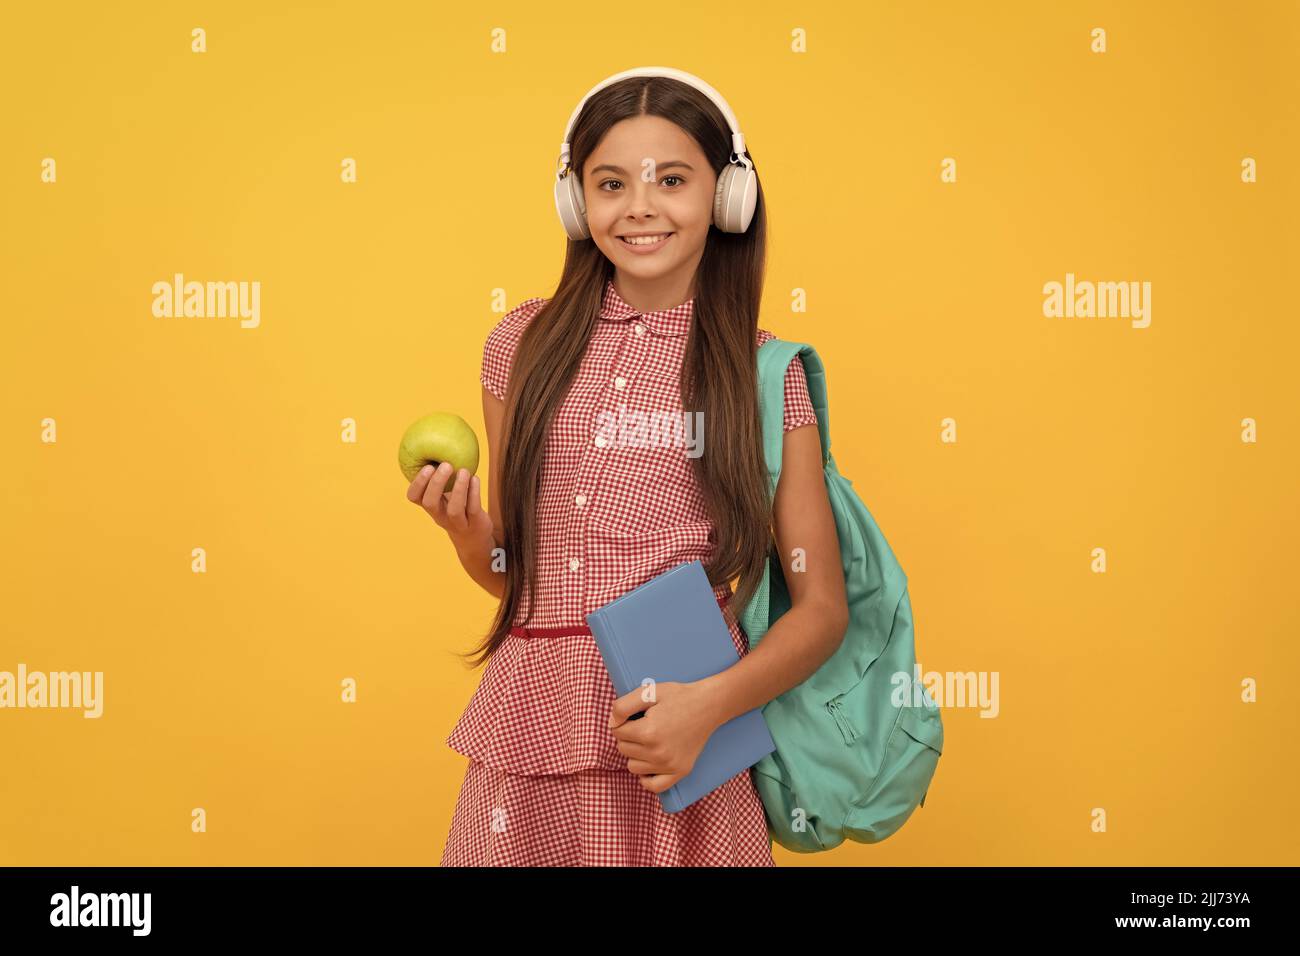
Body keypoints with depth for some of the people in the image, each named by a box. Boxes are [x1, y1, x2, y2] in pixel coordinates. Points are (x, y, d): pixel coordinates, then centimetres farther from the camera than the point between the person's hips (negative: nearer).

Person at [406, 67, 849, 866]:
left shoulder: (766, 375, -3)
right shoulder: (524, 347, 4)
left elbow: (823, 607, -2)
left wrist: (709, 705, -17)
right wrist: (465, 531, -8)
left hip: (677, 741, -2)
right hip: (532, 730, 3)